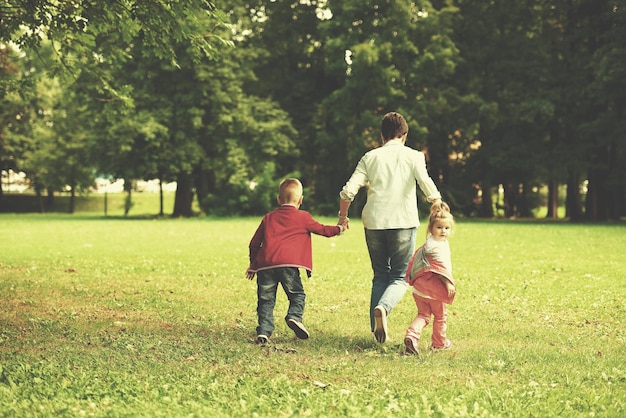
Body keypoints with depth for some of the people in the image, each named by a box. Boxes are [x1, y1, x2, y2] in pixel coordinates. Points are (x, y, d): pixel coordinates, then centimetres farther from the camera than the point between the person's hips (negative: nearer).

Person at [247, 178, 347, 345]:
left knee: (266, 299, 8)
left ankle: (264, 331, -3)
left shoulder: (268, 218, 23)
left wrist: (253, 264, 33)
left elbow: (254, 243, 24)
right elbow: (322, 230, 21)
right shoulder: (303, 217, 13)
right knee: (297, 294, 9)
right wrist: (339, 228, 38)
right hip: (288, 264, -3)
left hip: (265, 264, 3)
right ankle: (294, 316, -16)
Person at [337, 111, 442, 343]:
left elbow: (348, 191, 1)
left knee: (380, 276, 14)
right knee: (400, 277, 6)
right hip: (403, 223, -2)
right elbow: (429, 189, -10)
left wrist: (343, 216, 16)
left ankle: (377, 331, 7)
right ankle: (383, 307, -24)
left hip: (374, 223, 3)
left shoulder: (370, 157, 9)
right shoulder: (413, 156, 4)